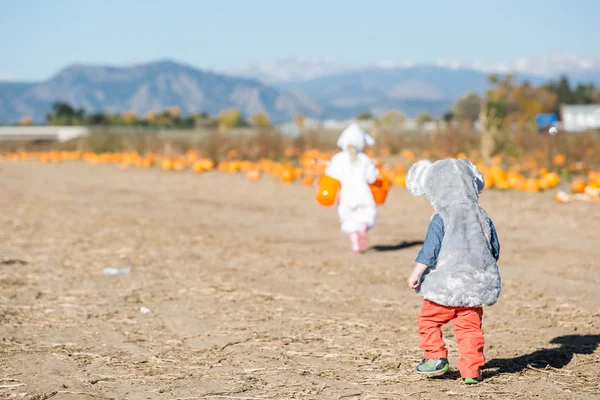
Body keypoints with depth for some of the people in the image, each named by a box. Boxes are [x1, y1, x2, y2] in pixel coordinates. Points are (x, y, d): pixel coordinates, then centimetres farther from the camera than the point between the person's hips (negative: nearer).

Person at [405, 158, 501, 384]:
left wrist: (416, 274, -5)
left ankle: (436, 357, 8)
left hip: (448, 285, -5)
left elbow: (430, 250, -12)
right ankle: (472, 370, 6)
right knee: (470, 326, 8)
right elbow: (495, 249, 14)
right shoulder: (482, 217, 8)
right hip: (476, 285, 5)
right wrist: (484, 270, 28)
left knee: (428, 319, 11)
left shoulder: (441, 219, -9)